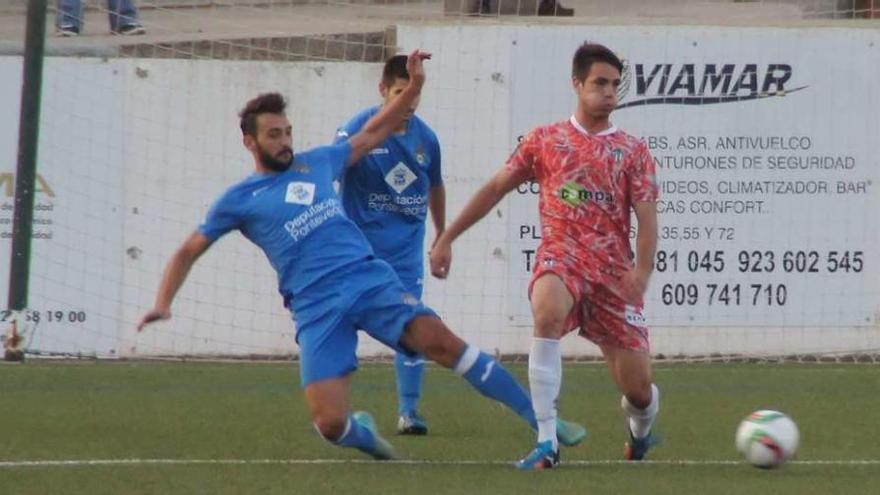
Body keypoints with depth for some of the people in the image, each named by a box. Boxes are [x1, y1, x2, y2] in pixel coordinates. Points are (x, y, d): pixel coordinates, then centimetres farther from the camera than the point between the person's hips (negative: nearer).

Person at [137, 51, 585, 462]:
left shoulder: (316, 162, 18)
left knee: (441, 342, -19)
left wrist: (414, 87, 20)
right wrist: (162, 304, 2)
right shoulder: (238, 201, 10)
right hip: (316, 308, -2)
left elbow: (372, 134, 30)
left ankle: (540, 419, -15)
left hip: (371, 279, 2)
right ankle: (362, 434, 22)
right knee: (330, 425, -16)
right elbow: (189, 252, 15)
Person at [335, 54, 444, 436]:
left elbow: (435, 189, 18)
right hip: (359, 244, -2)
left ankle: (408, 411, 1)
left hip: (406, 247, 2)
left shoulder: (426, 139, 2)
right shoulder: (358, 130, -11)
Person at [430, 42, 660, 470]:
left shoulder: (631, 151, 7)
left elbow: (647, 220, -1)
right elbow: (495, 189, 13)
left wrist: (641, 271, -19)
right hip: (560, 257, -1)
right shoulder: (546, 141, 9)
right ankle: (546, 443, -37)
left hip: (613, 270, 1)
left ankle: (641, 432, 43)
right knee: (547, 314, -39)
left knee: (638, 388, 1)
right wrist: (446, 238, 9)